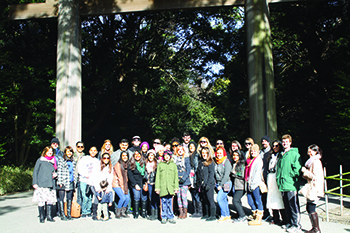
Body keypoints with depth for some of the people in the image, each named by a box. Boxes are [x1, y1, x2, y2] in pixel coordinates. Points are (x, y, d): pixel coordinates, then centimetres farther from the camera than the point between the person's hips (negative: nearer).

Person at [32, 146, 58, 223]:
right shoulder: (40, 160, 5)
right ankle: (41, 217, 6)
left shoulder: (53, 161, 18)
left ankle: (49, 216, 10)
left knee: (50, 200, 0)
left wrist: (55, 175, 4)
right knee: (41, 201, -4)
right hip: (41, 184, -4)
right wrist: (35, 183, -6)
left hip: (51, 184, 4)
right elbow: (35, 172, 2)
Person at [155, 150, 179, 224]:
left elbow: (176, 177, 10)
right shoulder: (160, 165, 9)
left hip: (170, 187, 0)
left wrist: (176, 187, 4)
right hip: (162, 187, 0)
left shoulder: (173, 165, 11)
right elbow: (157, 176, 7)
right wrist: (157, 187, 0)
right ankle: (164, 217, 12)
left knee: (170, 203, 1)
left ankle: (170, 217, 11)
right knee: (163, 202, 1)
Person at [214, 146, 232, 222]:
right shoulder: (216, 162, 11)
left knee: (219, 198, -15)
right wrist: (217, 184, 7)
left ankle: (224, 215, -3)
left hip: (226, 183, -7)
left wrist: (221, 185, -15)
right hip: (219, 184, 7)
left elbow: (226, 175, -14)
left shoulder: (226, 162, -9)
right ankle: (228, 215, 19)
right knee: (224, 200, 9)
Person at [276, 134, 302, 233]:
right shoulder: (281, 155, 16)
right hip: (283, 185, 7)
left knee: (294, 206, -2)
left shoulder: (294, 154, -6)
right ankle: (290, 223, 26)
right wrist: (278, 178, 14)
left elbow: (297, 169, -12)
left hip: (291, 185, -7)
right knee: (287, 206, 15)